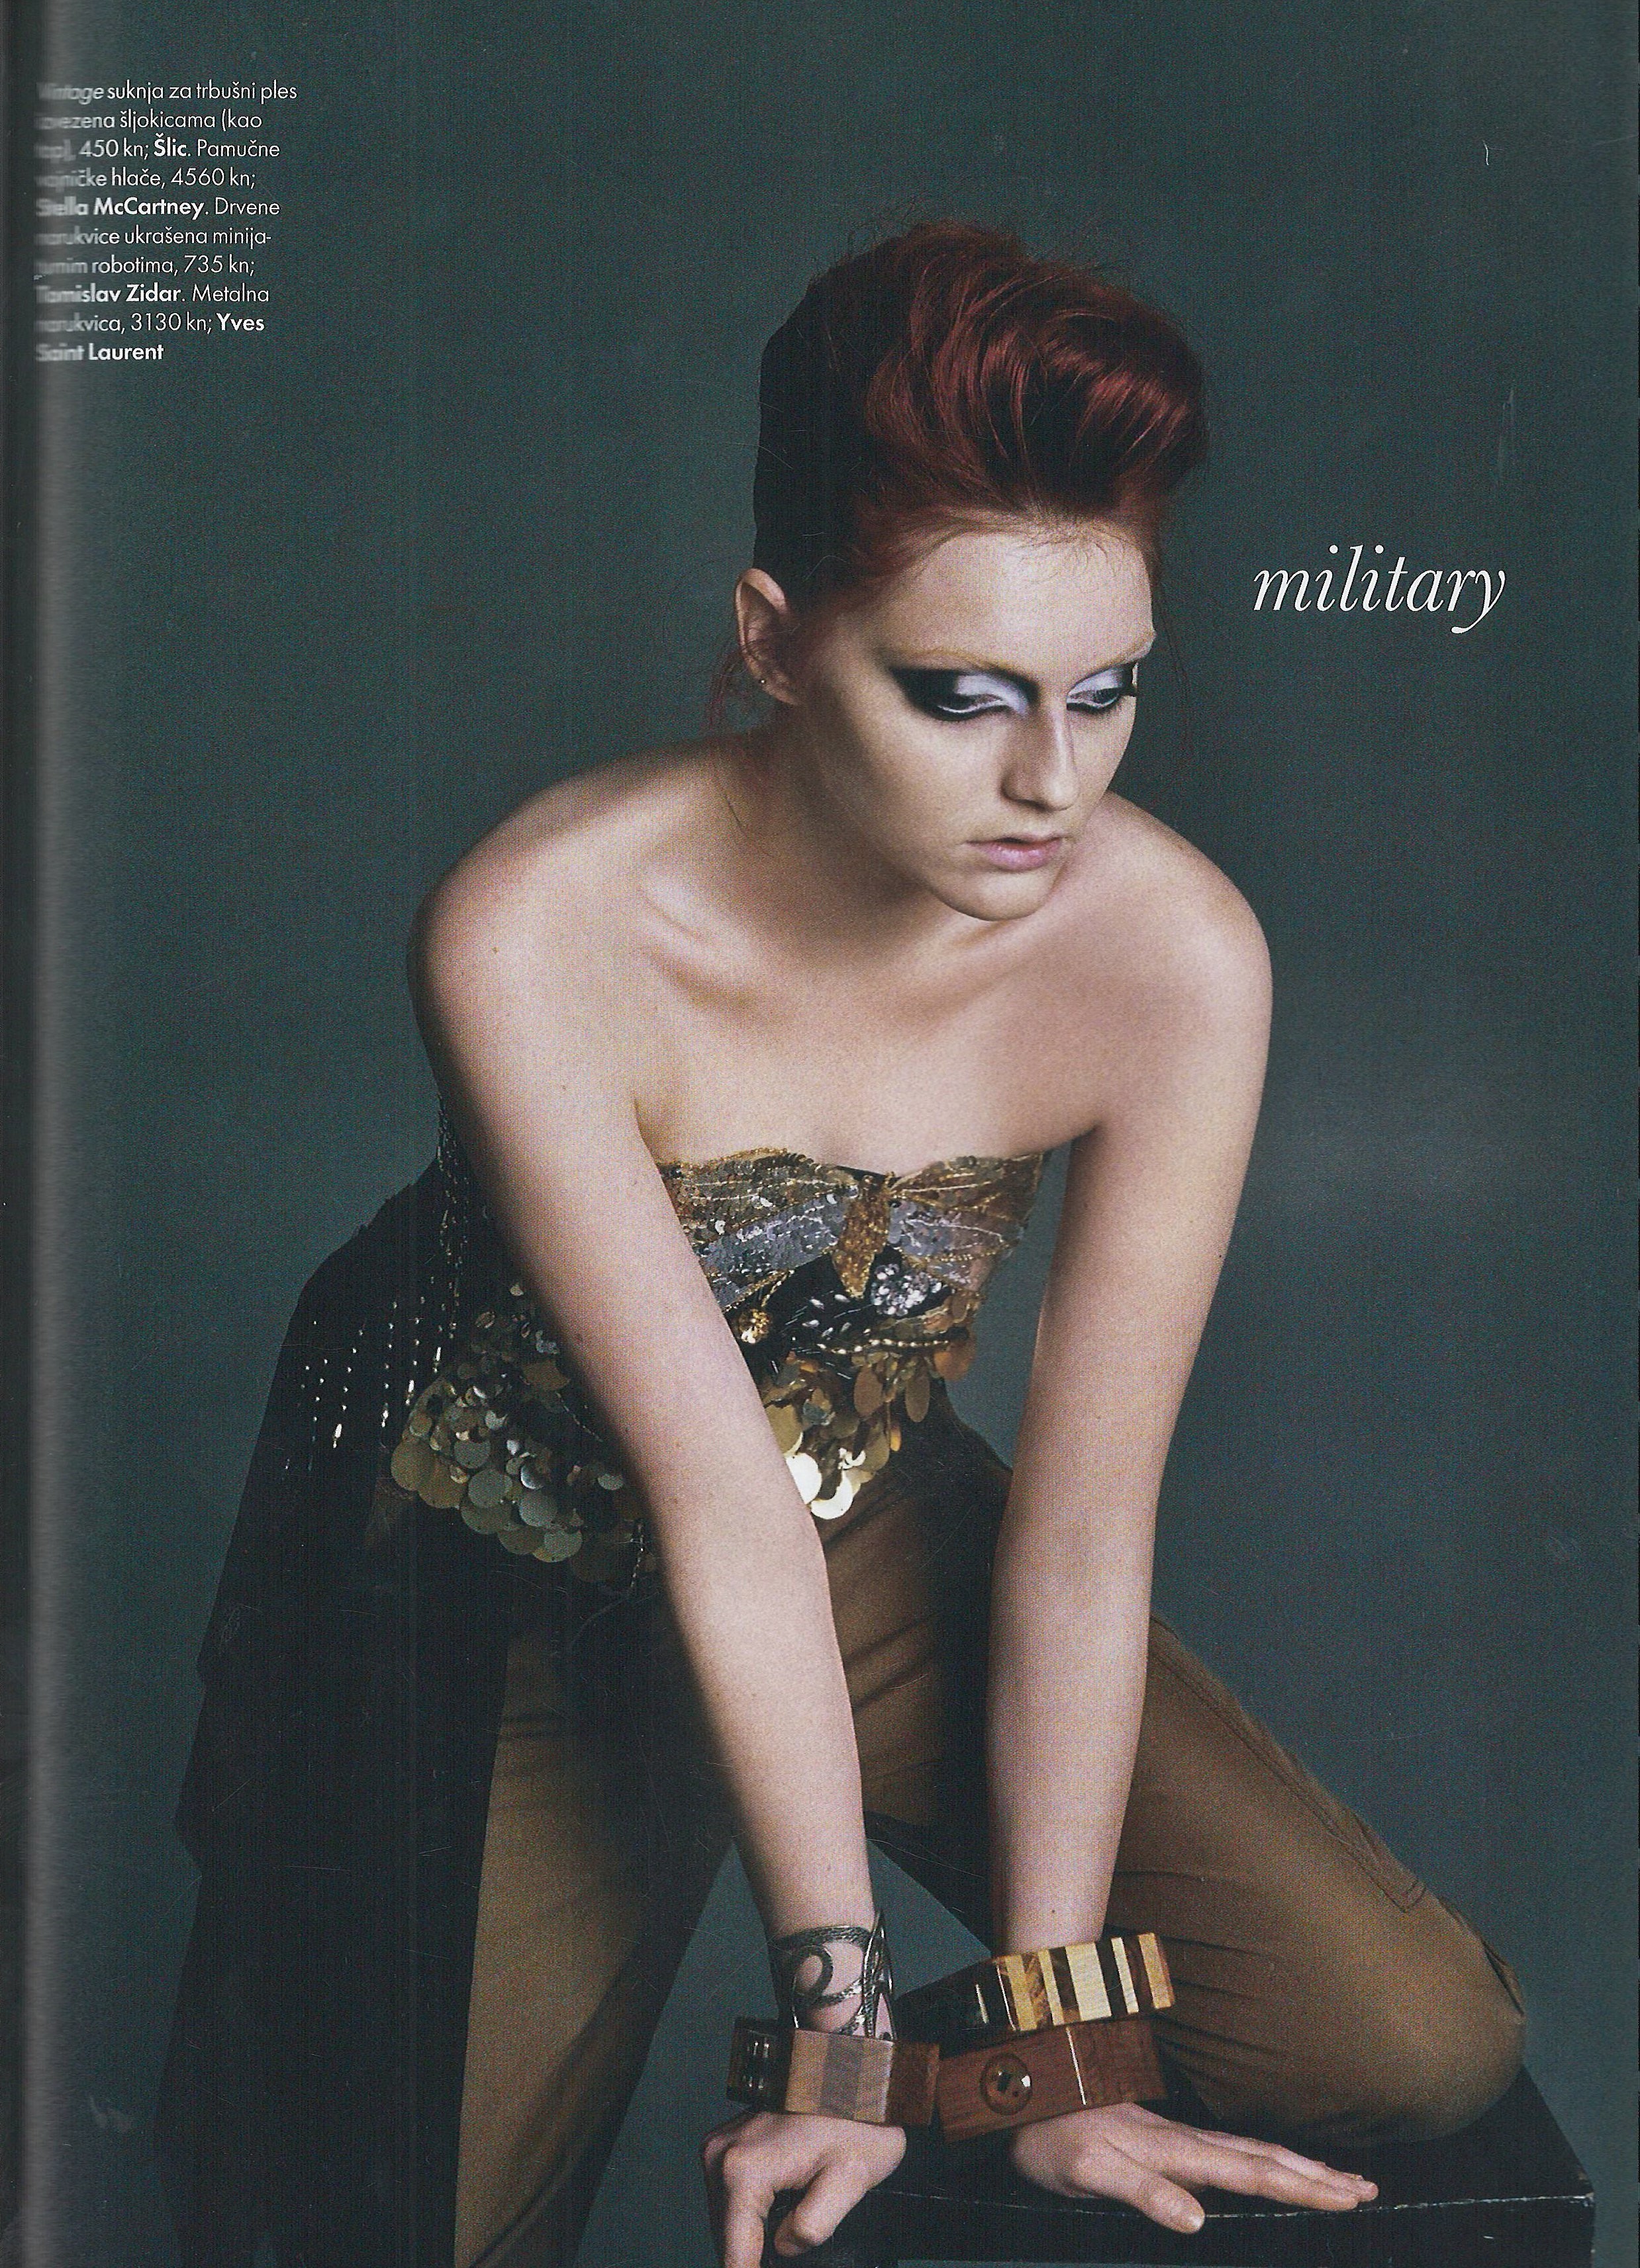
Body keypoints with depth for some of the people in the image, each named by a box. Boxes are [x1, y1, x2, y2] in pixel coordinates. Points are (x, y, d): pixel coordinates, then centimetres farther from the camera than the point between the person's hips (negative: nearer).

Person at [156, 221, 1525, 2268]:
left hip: (875, 1519, 3)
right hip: (498, 1570, -2)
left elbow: (1085, 1525, -18)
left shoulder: (1174, 959, -24)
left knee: (1424, 2051, -5)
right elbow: (720, 1505, -28)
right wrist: (849, 2014, -20)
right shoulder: (535, 942, -31)